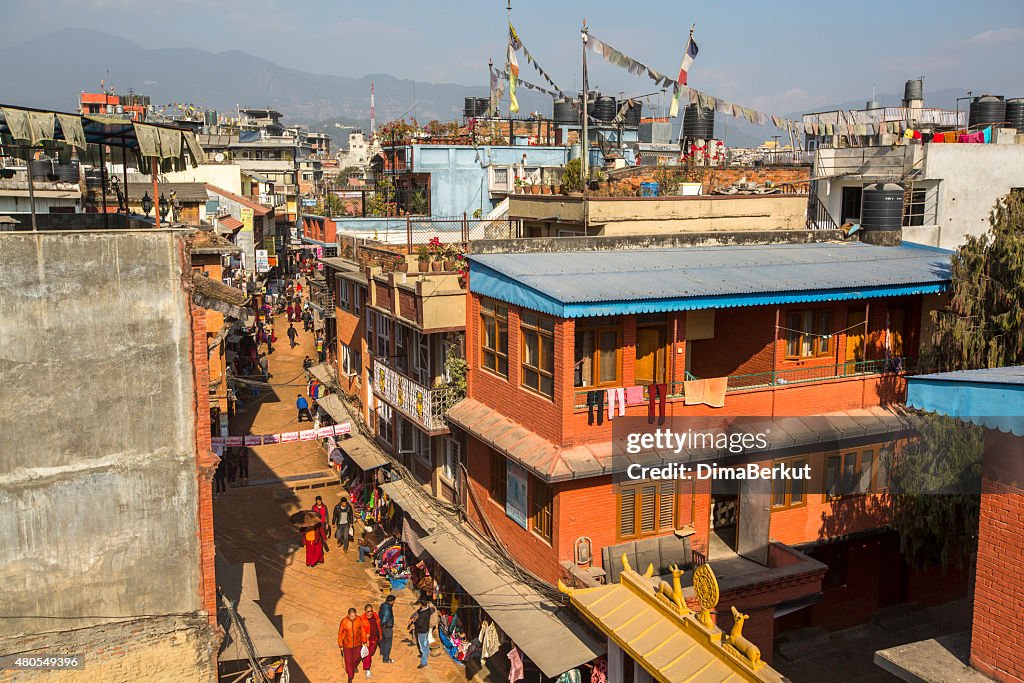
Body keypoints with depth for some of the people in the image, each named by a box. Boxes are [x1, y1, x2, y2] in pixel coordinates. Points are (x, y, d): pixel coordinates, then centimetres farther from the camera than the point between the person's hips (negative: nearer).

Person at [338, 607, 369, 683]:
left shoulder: (359, 619, -16)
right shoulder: (344, 621, -20)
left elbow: (363, 630, -3)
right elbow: (340, 634, -8)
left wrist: (364, 641, 2)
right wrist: (340, 645, -3)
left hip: (357, 644, 2)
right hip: (347, 645, -2)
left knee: (357, 657, 23)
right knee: (348, 661, 3)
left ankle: (354, 666, 56)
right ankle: (350, 676, 23)